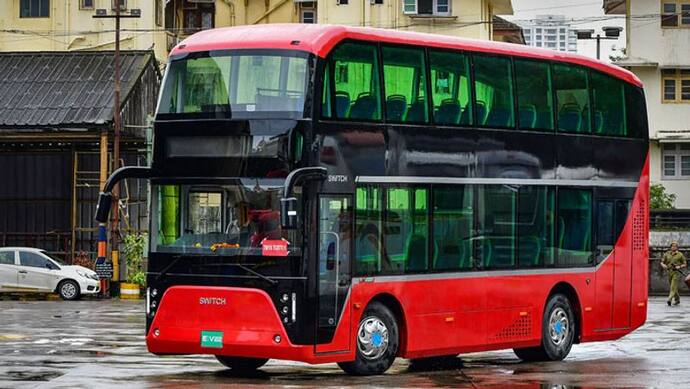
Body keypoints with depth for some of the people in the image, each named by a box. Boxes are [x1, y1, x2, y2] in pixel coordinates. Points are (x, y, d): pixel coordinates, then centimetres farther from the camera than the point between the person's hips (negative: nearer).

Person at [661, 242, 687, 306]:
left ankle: (670, 300, -28)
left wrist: (679, 267, -16)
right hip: (669, 272, 5)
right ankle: (677, 299, 30)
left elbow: (685, 264, 3)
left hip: (677, 272, -5)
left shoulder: (680, 255, -1)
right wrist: (663, 265, -14)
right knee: (673, 287, 13)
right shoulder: (667, 254, 8)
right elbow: (662, 262, 10)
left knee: (673, 287, -17)